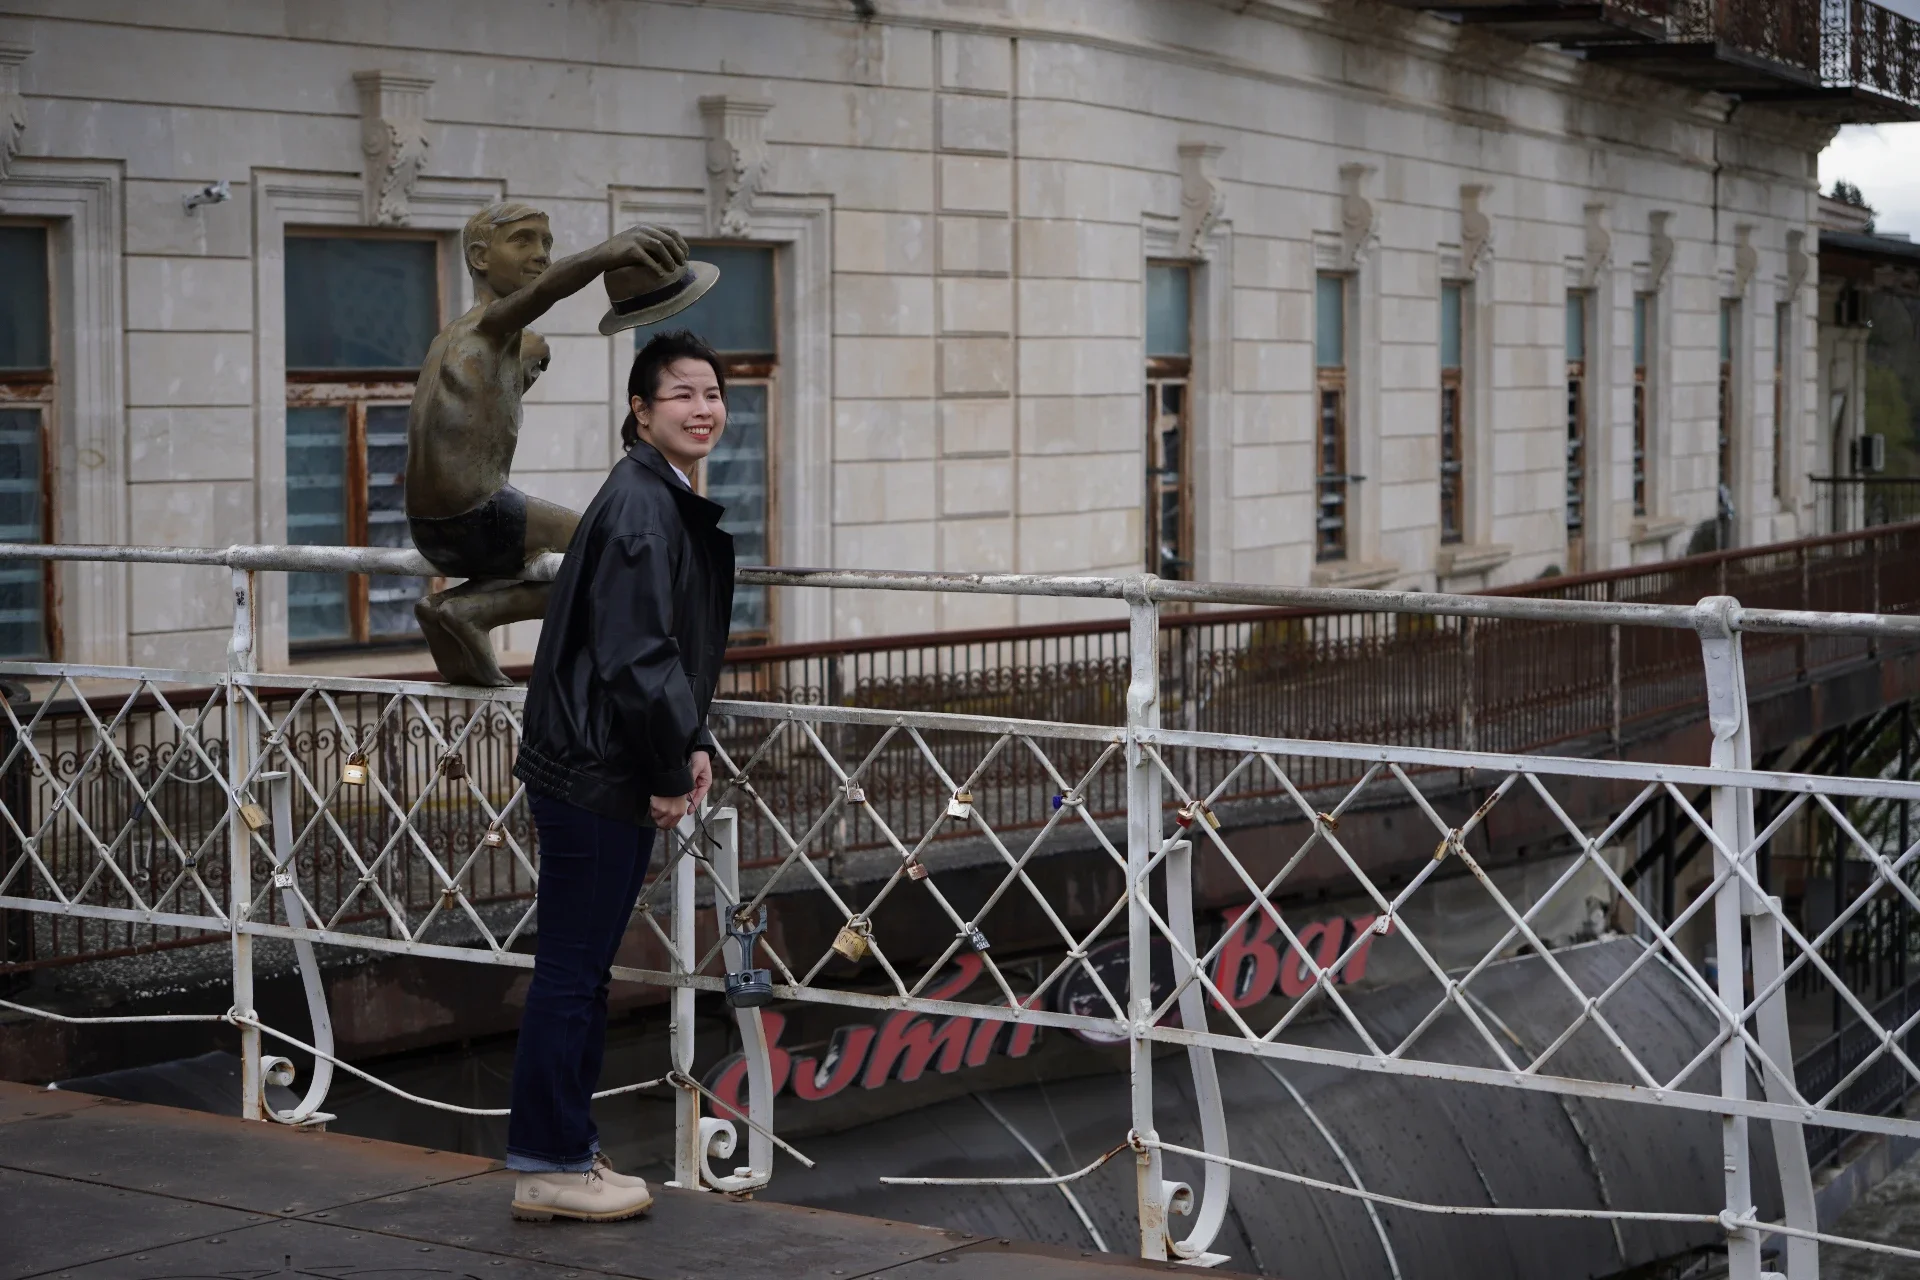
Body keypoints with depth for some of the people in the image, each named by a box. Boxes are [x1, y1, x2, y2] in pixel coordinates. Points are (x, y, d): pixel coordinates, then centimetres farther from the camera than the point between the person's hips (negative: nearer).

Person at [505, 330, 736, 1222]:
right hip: (593, 774, -10)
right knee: (572, 968, -2)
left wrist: (692, 744, 8)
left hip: (617, 775, 10)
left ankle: (565, 1154, 25)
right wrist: (672, 771, -15)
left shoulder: (674, 503, 15)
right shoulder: (640, 506, -17)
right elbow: (635, 654, -22)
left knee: (584, 967, 16)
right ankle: (549, 1166, 6)